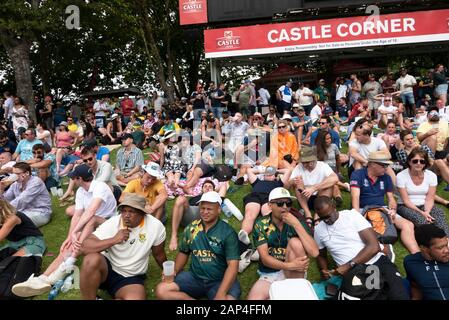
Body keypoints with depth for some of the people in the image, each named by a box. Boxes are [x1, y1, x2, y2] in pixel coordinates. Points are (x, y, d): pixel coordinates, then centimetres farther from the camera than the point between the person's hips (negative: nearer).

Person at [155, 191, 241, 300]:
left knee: (228, 298, -36)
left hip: (220, 280, -4)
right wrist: (174, 271, -2)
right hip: (194, 277, 5)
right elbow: (183, 253, 18)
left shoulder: (228, 232, -11)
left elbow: (232, 265, -17)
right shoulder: (190, 229, 3)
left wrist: (221, 294, -27)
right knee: (161, 290, -15)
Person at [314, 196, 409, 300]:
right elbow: (321, 255, 24)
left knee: (400, 296, -25)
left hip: (378, 262, -2)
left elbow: (374, 247, -10)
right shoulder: (318, 230, 8)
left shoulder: (352, 215, -3)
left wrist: (348, 265, -16)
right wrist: (324, 270, 2)